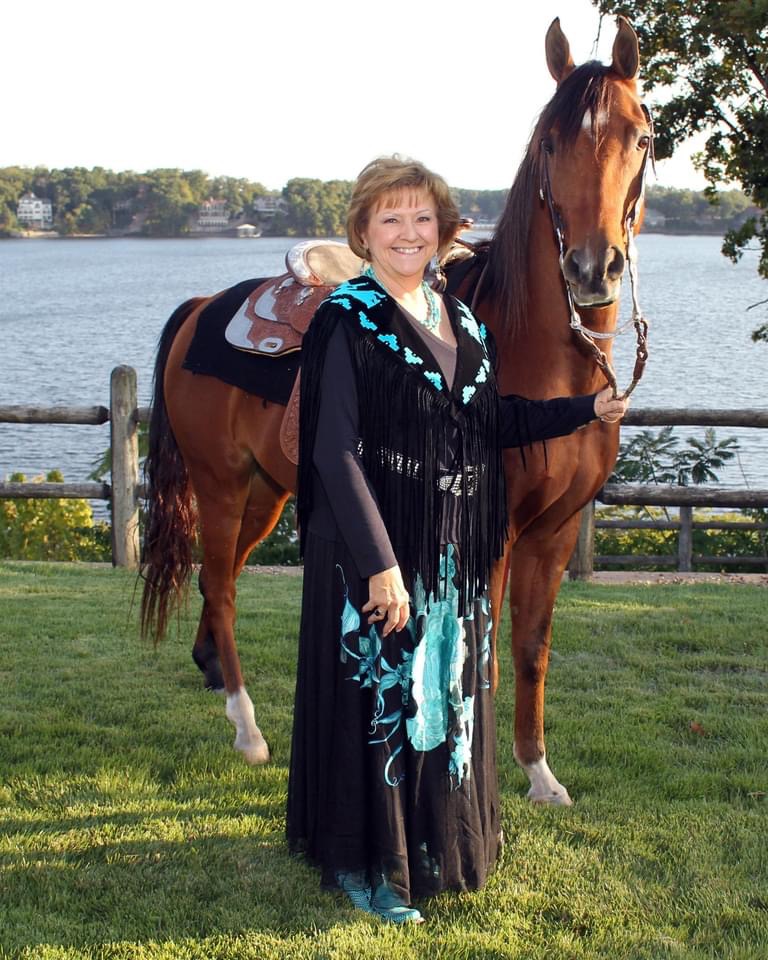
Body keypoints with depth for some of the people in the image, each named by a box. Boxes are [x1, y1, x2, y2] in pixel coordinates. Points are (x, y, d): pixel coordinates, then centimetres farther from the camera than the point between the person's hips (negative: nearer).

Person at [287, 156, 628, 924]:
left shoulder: (459, 319, 7)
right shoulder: (346, 323, -14)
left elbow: (495, 420, 16)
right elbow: (336, 450, -20)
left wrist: (587, 409, 10)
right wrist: (379, 563, -25)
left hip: (455, 553, 7)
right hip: (374, 551, -7)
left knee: (449, 687, 19)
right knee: (379, 694, 4)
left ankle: (441, 834, 39)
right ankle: (367, 866, 21)